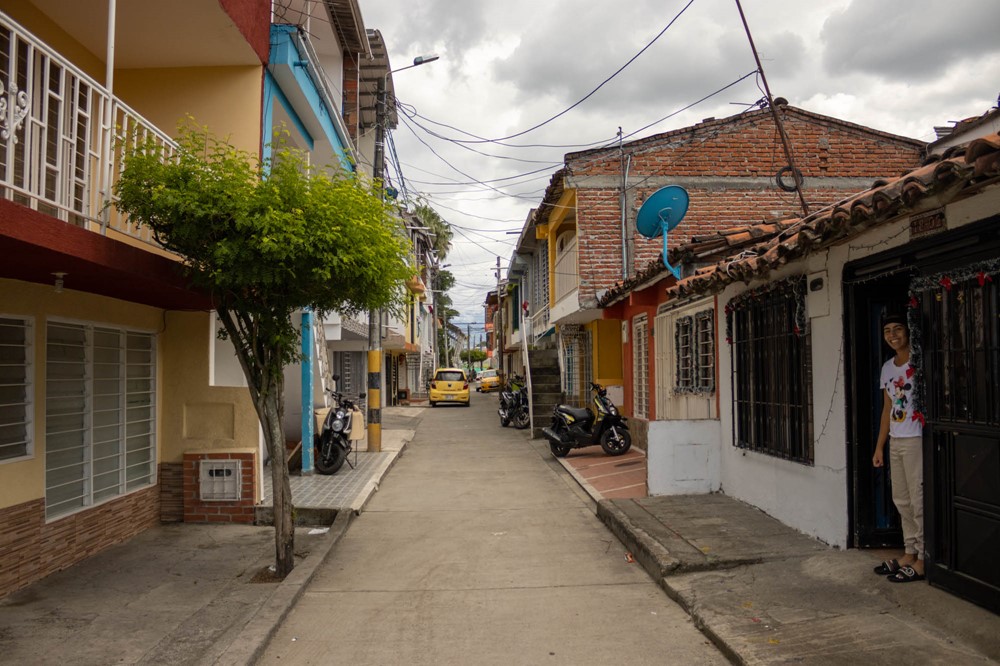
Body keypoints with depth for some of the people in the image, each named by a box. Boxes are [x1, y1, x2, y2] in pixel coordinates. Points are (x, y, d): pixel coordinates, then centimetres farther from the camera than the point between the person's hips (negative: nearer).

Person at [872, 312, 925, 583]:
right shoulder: (887, 368, 12)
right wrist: (879, 446, 15)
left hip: (917, 439, -7)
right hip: (895, 441, 7)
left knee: (919, 500, -2)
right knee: (901, 500, 13)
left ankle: (922, 560, 7)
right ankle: (909, 554, 24)